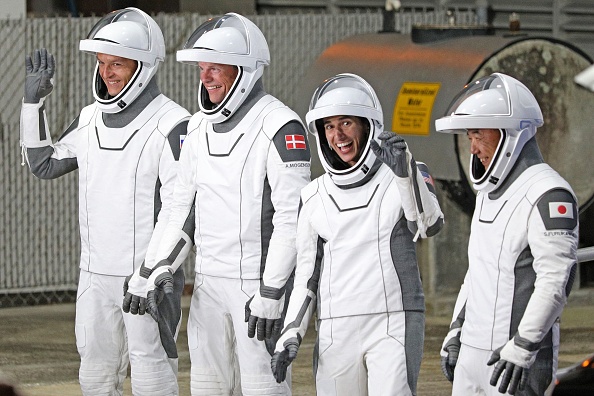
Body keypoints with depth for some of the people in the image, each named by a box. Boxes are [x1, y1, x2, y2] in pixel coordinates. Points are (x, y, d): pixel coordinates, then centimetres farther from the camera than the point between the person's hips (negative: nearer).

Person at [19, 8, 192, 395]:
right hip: (96, 275, 7)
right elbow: (45, 165, 23)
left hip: (148, 275, -7)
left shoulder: (171, 124, -12)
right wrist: (33, 102, 14)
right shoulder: (91, 119, 10)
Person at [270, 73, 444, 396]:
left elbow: (429, 224, -19)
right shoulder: (315, 197, 11)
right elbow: (307, 275, 15)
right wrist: (291, 334, 5)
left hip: (393, 324, -4)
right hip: (336, 330, 4)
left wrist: (404, 171, -32)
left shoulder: (406, 177, 1)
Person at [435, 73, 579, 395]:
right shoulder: (490, 193, 16)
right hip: (473, 354, 9)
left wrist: (522, 347, -24)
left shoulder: (548, 196, -15)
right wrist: (456, 332, 22)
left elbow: (556, 279, -22)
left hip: (519, 360, -9)